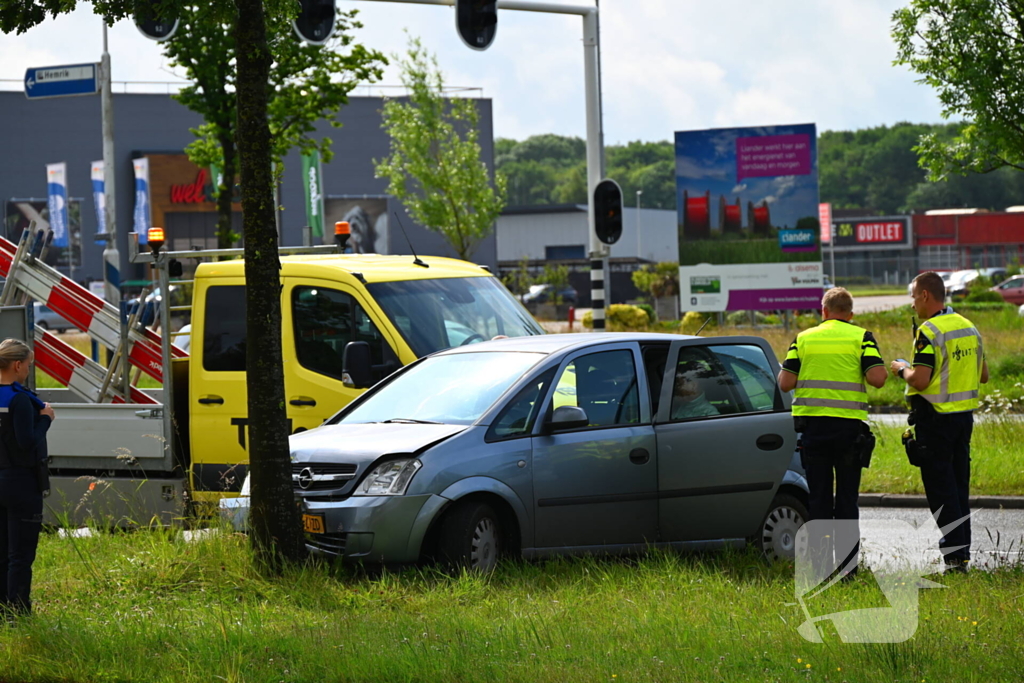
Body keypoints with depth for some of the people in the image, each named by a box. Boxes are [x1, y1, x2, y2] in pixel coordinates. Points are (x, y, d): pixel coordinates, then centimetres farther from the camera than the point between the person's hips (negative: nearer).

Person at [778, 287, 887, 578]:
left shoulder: (804, 339, 7)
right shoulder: (861, 337, 1)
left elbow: (785, 383, 2)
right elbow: (877, 378, -11)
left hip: (812, 424, 1)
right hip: (849, 425, -1)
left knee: (818, 497, 7)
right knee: (847, 497, 5)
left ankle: (820, 562, 3)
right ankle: (847, 566, 2)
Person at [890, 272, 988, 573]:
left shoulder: (929, 332, -16)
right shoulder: (969, 328, 9)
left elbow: (920, 380, -23)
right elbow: (983, 375, 16)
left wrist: (903, 369, -4)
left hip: (935, 418, -8)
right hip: (965, 414, 8)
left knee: (939, 487, -3)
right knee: (959, 485, 13)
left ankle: (956, 552, -6)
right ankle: (962, 552, 16)